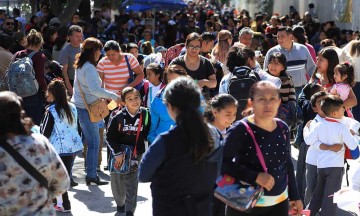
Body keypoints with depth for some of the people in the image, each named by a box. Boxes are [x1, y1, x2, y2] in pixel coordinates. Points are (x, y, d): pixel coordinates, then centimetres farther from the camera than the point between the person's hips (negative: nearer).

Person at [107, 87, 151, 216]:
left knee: (132, 184, -2)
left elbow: (148, 135, 1)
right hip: (119, 154, 0)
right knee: (117, 182, 14)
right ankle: (120, 203, 39)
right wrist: (118, 153, -12)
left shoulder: (145, 115, -10)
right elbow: (110, 136, -7)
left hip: (136, 155, 0)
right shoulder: (119, 117, -14)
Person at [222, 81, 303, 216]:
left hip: (279, 203, 5)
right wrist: (256, 176, -27)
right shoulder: (241, 130, -15)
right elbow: (222, 162, -22)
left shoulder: (283, 128, 3)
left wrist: (294, 196, 17)